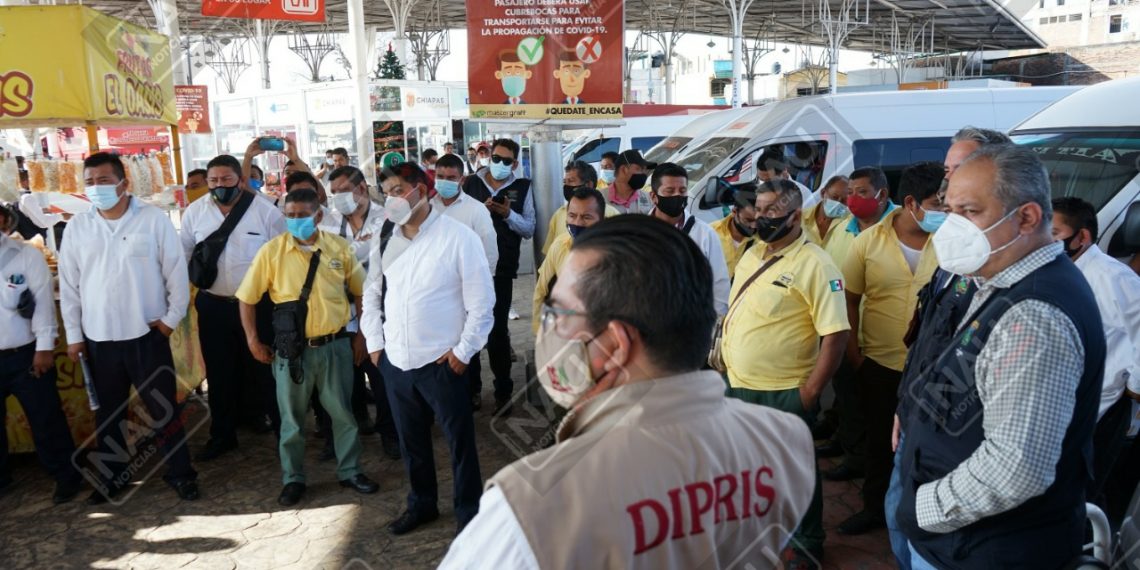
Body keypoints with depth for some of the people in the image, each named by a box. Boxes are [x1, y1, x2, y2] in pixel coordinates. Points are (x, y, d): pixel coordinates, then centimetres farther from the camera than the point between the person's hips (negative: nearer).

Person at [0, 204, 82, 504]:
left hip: (25, 354, -3)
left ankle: (65, 476, 17)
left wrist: (44, 347, -9)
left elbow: (43, 301, -6)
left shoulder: (27, 255, -4)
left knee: (45, 419, 4)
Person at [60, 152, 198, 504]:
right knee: (108, 412, 15)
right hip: (98, 338, 3)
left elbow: (176, 271, -3)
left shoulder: (153, 219, -6)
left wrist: (172, 318, -4)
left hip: (147, 334, -3)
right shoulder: (77, 227, 3)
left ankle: (180, 473, 20)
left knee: (163, 408, 6)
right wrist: (73, 334, 6)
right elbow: (69, 284, 7)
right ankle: (113, 475, 31)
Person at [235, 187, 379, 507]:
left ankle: (350, 472, 29)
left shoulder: (339, 248, -3)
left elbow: (361, 292, 7)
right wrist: (253, 340, 0)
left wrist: (362, 334, 6)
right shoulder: (271, 251, -6)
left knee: (343, 412, 12)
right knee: (292, 418, 12)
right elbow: (247, 298, 1)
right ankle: (293, 479, 29)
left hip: (335, 345, 1)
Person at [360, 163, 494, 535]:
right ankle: (422, 504, 40)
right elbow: (373, 294, 16)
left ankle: (469, 514, 25)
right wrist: (375, 343, 8)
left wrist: (463, 351, -11)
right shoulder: (386, 242, 7)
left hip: (441, 362, -5)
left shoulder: (459, 237, -11)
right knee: (411, 441, 20)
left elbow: (481, 302, -9)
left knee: (460, 441, 8)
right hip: (395, 362, 6)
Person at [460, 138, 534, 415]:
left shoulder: (522, 187, 2)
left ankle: (503, 390, 16)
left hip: (502, 268, -1)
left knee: (498, 329, 3)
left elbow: (529, 230, 0)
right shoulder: (471, 183, 4)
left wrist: (508, 214, -15)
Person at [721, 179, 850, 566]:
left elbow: (836, 333, -19)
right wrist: (730, 365, 11)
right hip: (739, 386, 7)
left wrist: (810, 393, -19)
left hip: (784, 393, -7)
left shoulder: (814, 265, -17)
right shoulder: (752, 254, 7)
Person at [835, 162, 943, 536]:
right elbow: (849, 299, 0)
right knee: (879, 441, 17)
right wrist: (852, 350, -3)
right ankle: (875, 507, 36)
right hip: (879, 364, 1)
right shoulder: (868, 241, -6)